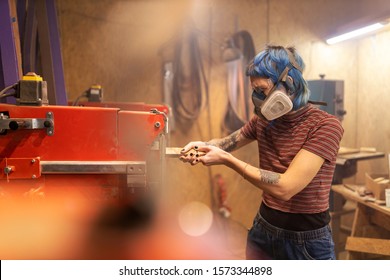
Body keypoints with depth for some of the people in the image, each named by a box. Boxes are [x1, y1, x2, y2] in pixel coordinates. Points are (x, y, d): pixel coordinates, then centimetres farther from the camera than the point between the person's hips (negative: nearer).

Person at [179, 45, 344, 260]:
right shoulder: (263, 120, 0)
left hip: (307, 241, -5)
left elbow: (285, 187, -27)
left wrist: (226, 159, -24)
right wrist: (204, 146, -8)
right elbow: (230, 141, 15)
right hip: (263, 229, 6)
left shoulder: (325, 126, -20)